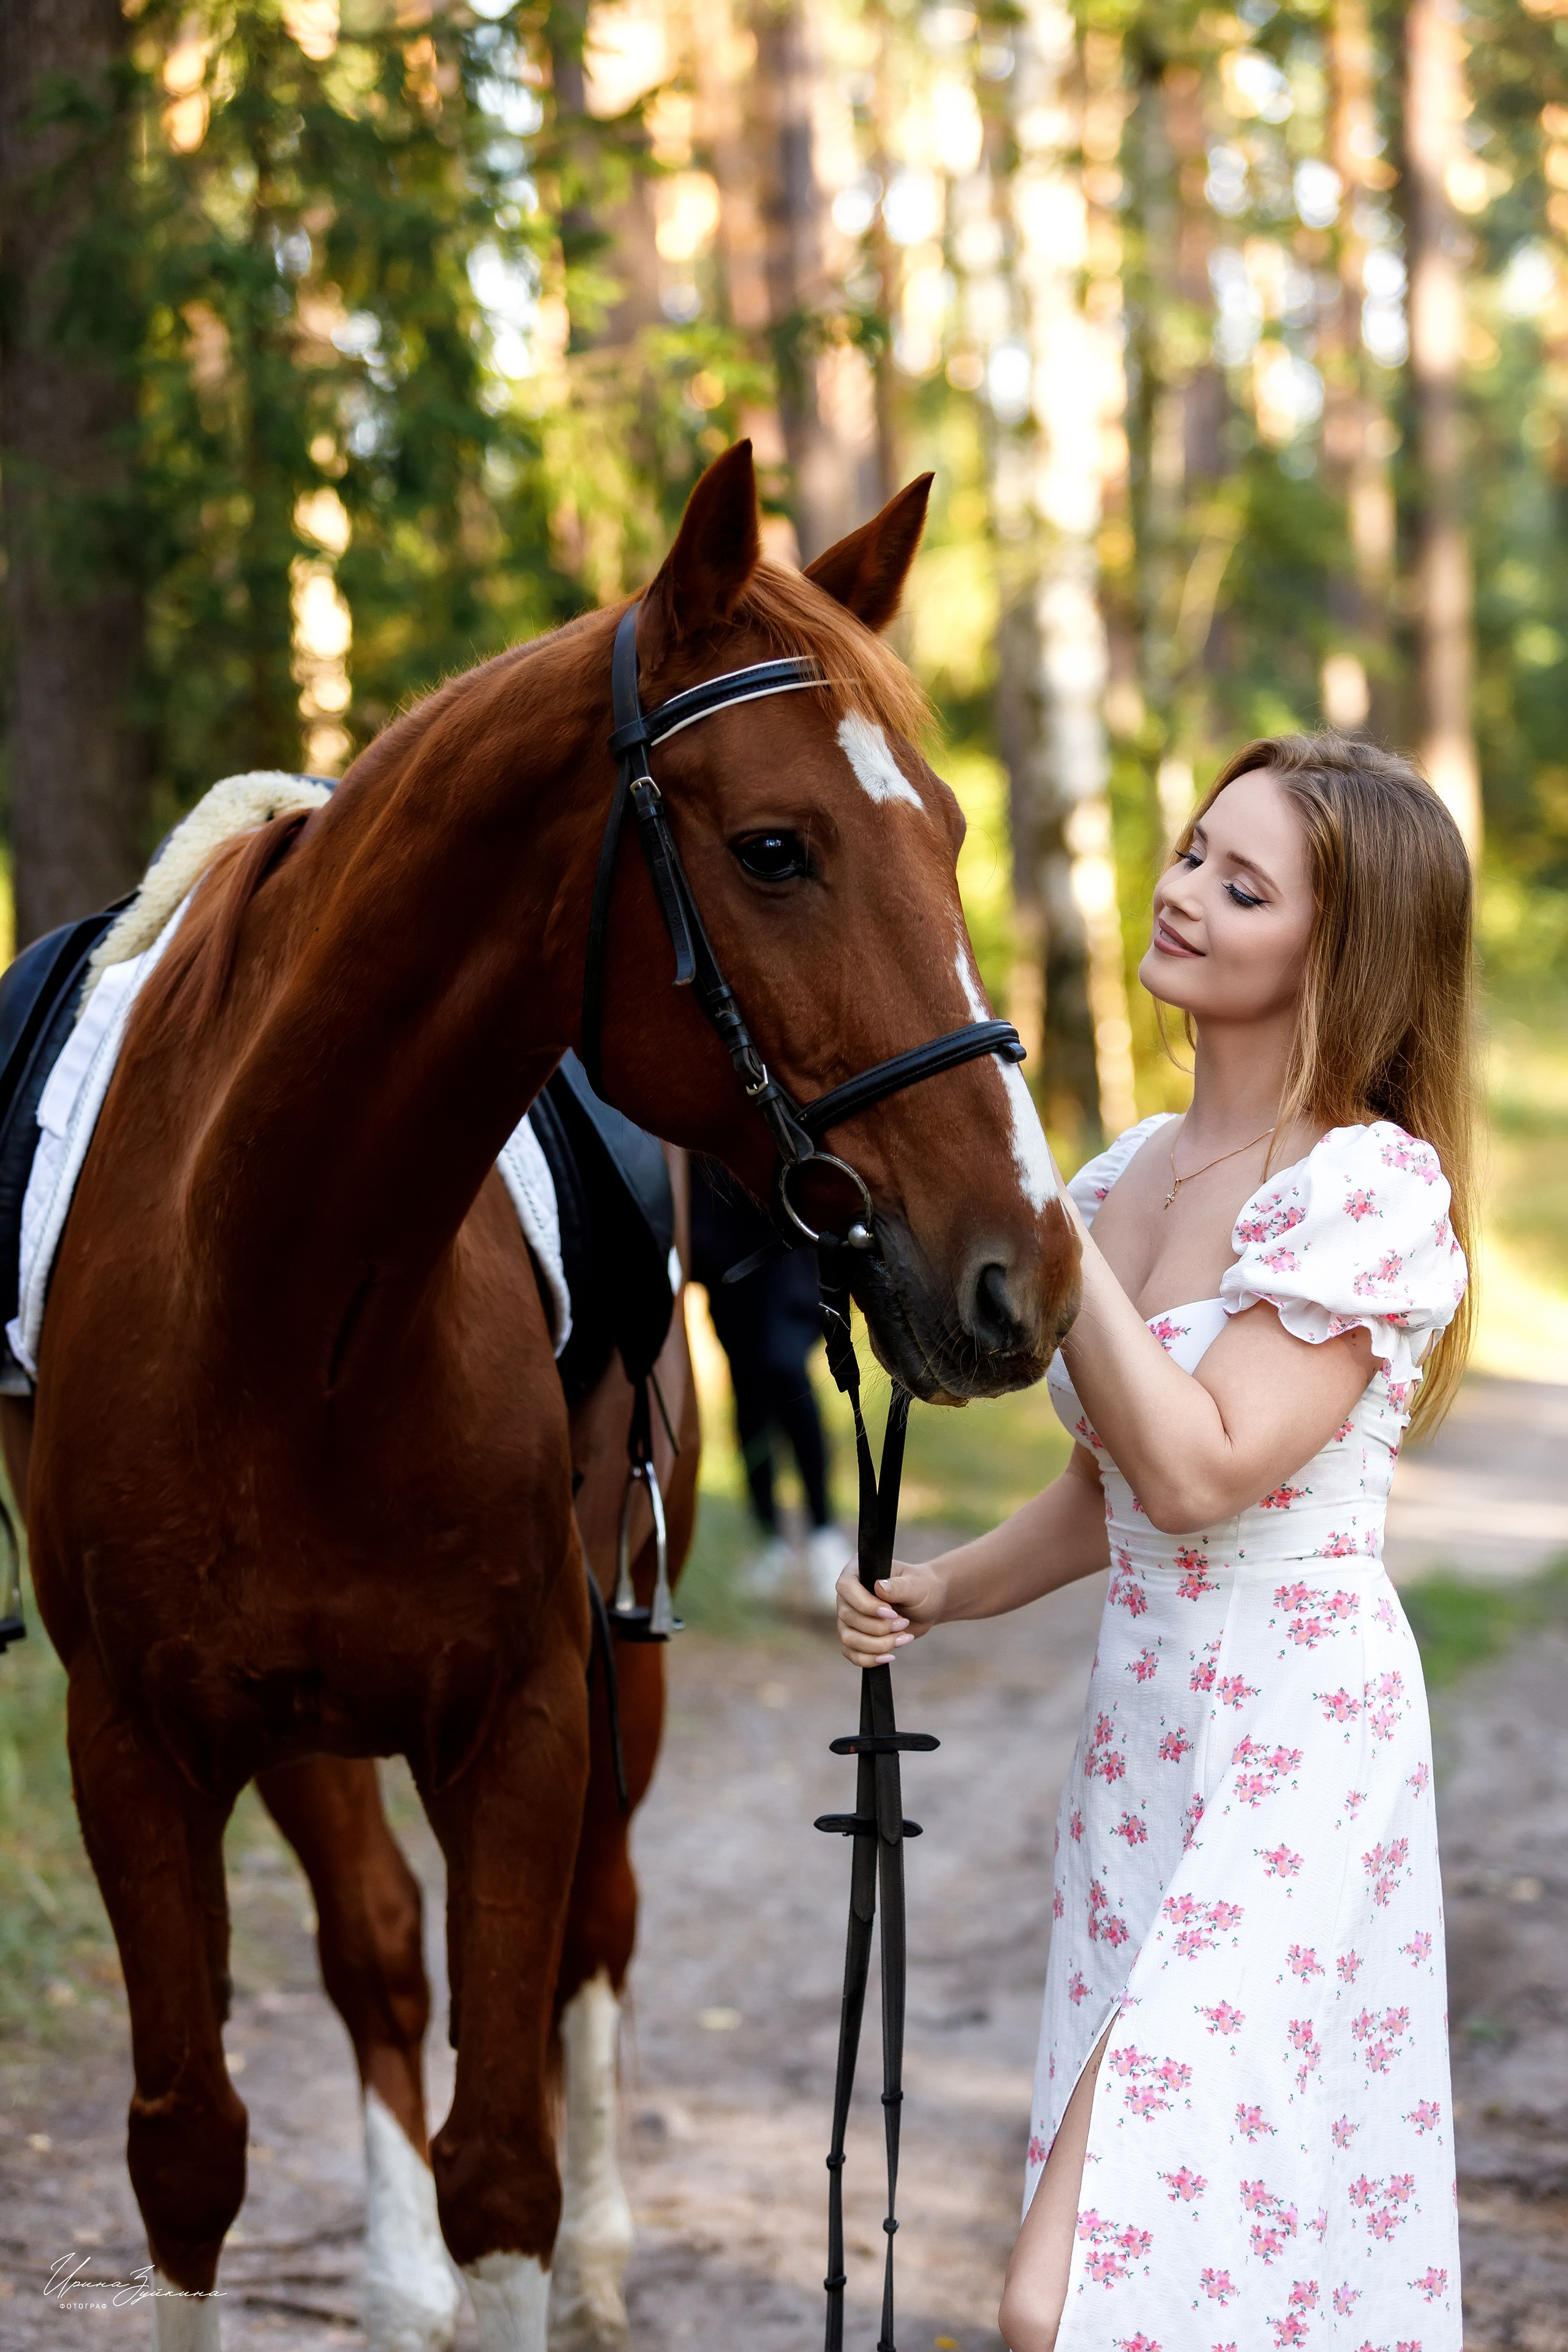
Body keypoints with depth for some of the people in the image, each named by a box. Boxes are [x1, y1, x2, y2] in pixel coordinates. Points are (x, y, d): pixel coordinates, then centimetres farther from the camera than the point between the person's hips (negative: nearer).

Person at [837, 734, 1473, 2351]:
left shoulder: (1374, 1188, -14)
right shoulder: (1131, 1172, 9)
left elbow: (1196, 1470, -23)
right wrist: (940, 1595, 4)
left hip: (1294, 1747, -8)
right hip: (1137, 1722, 8)